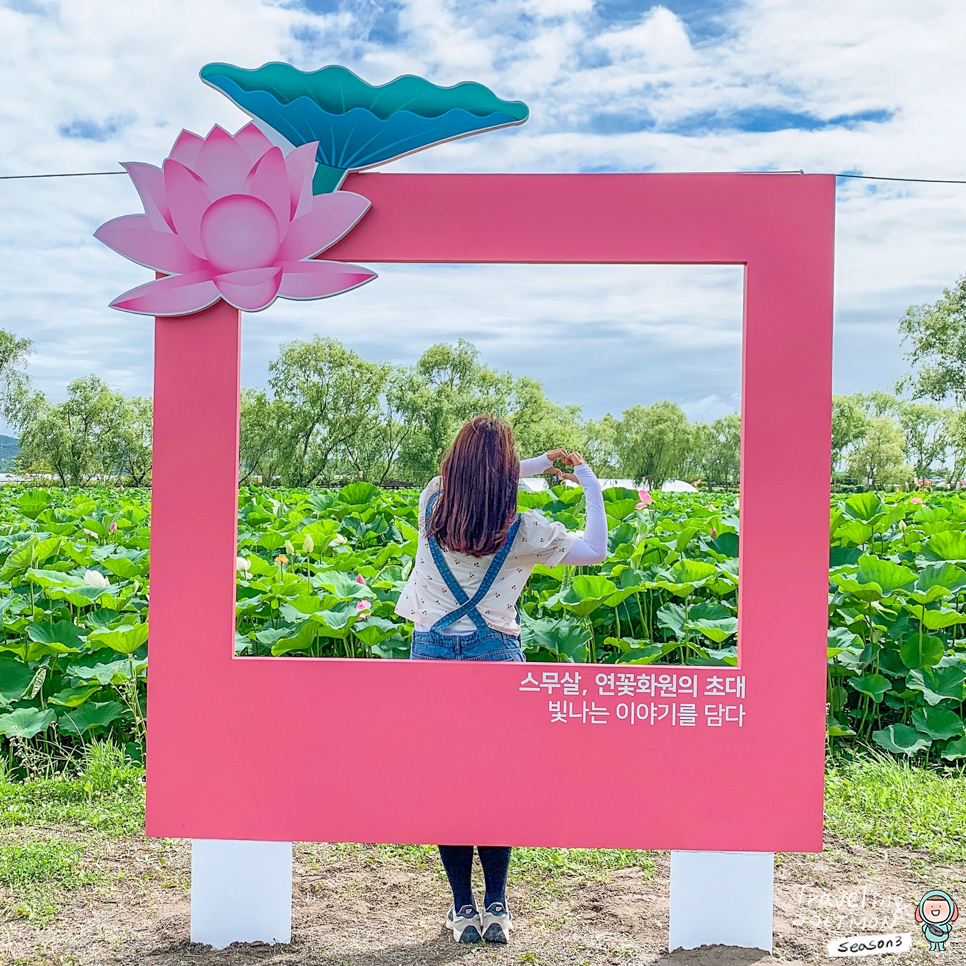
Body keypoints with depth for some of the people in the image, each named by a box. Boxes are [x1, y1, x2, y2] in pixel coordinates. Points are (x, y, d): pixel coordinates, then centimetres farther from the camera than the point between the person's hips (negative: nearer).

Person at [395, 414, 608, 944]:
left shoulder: (432, 505, -4)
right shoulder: (523, 529, -11)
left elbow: (466, 480, 19)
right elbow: (595, 550, 3)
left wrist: (540, 463, 21)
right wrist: (591, 485, 14)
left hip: (432, 654, 2)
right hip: (495, 656, -1)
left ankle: (463, 908, 18)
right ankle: (496, 906, 19)